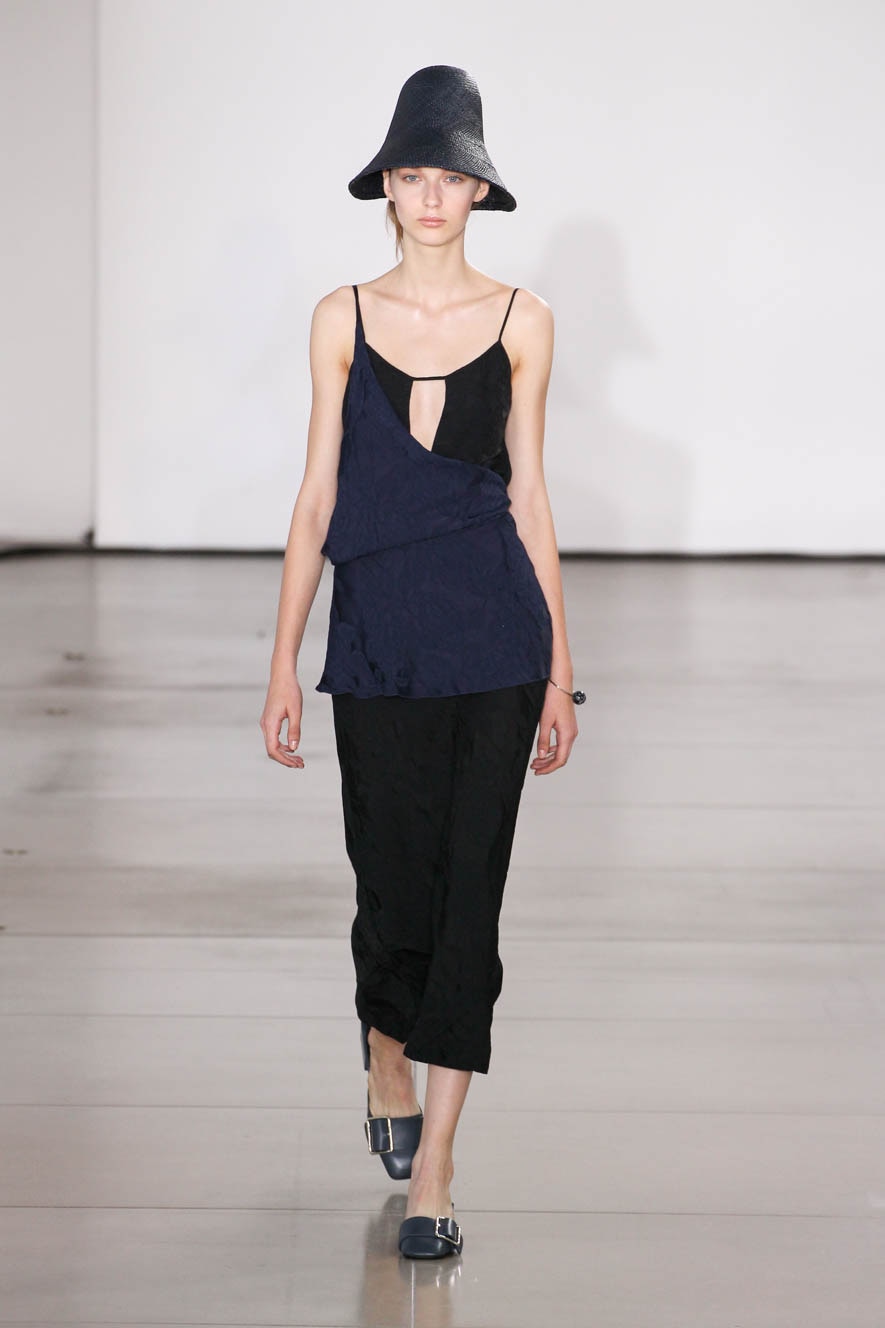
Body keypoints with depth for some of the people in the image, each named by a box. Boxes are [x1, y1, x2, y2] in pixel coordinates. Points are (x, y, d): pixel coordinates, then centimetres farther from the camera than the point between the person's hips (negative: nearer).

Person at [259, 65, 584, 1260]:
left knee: (469, 892, -3)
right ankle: (387, 1066, 37)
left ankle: (432, 1166, 4)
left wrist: (560, 670, 4)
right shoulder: (345, 318, 5)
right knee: (396, 884, 5)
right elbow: (318, 496, 5)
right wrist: (284, 663, 2)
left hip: (494, 634, 0)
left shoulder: (519, 320, 4)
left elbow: (529, 497, 6)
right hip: (376, 635, 0)